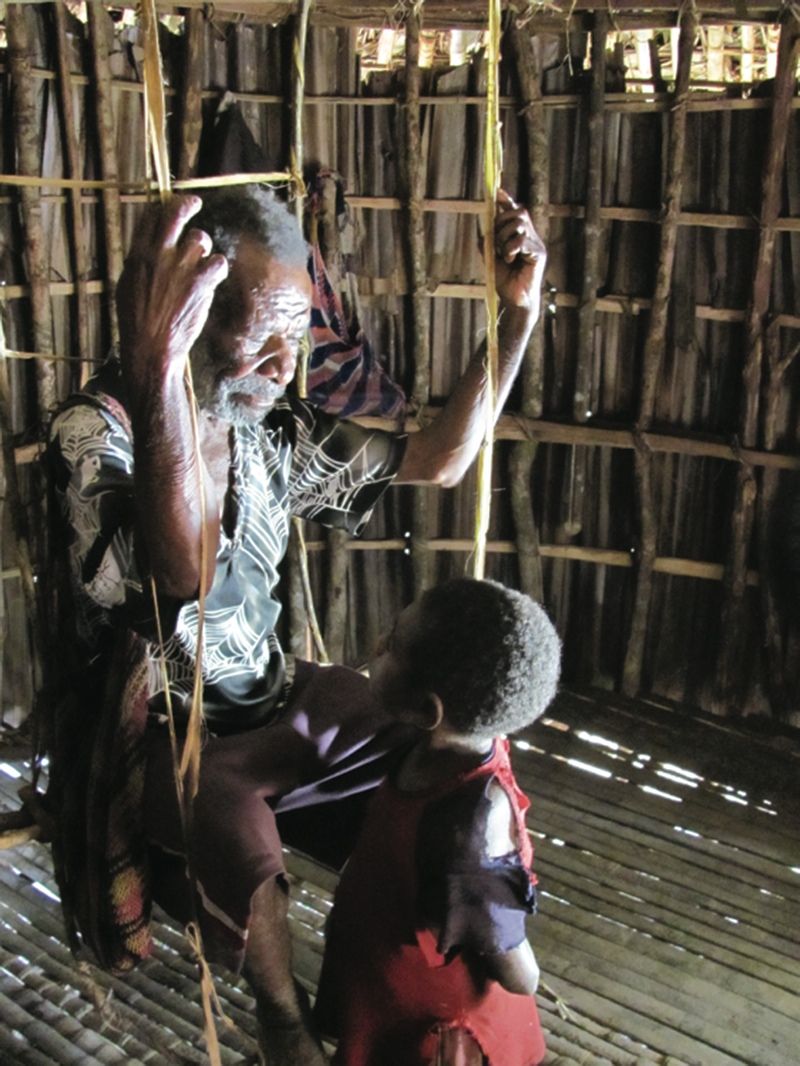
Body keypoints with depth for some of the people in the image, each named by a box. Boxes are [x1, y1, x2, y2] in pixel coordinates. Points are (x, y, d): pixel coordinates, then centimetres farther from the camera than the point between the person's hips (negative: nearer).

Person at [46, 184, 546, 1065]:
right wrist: (153, 368, -55)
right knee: (237, 831, -35)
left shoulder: (275, 430, -2)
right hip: (158, 731, -6)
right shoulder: (95, 433, -22)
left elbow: (438, 461, 5)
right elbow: (181, 575, -42)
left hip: (272, 697, 6)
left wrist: (517, 315, -3)